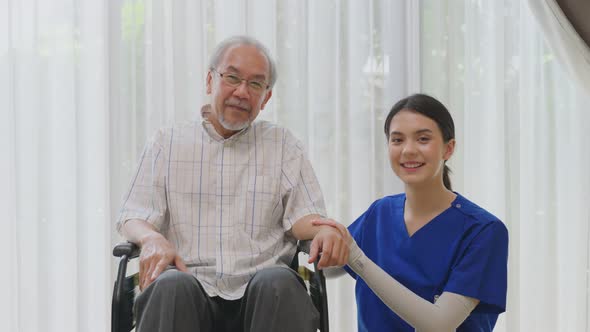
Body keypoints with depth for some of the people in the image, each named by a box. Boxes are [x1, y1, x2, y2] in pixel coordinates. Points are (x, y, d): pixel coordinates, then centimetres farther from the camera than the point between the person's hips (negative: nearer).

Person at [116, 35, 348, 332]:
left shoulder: (282, 144, 20)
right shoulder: (167, 142, 18)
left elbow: (302, 215, 10)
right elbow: (133, 217, 10)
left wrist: (324, 230, -16)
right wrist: (152, 239, -15)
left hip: (260, 280, 1)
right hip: (190, 278, -1)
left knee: (280, 283, -35)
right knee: (171, 286, -37)